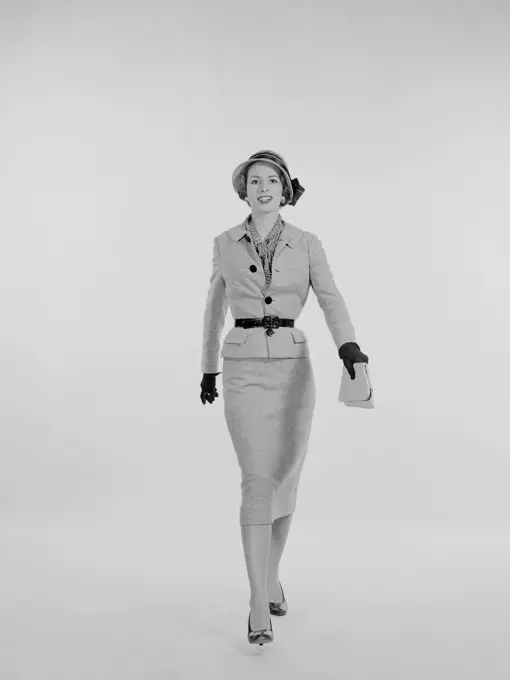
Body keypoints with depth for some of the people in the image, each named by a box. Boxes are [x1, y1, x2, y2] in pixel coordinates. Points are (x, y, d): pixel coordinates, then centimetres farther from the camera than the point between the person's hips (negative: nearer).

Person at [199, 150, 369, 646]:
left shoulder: (307, 244, 4)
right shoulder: (225, 244, 6)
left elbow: (331, 300, -10)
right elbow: (215, 310, 16)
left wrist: (349, 347, -29)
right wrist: (208, 370, 20)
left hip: (292, 367, 1)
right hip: (245, 368, -1)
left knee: (285, 479, 9)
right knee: (258, 481, -13)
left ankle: (271, 575, 32)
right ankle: (259, 605, -8)